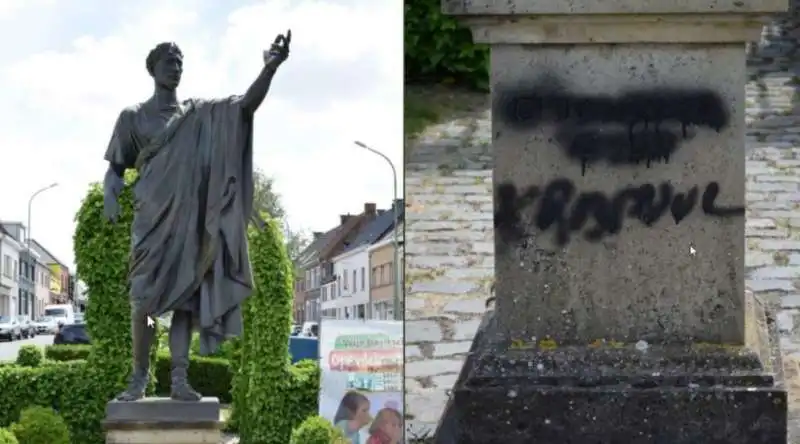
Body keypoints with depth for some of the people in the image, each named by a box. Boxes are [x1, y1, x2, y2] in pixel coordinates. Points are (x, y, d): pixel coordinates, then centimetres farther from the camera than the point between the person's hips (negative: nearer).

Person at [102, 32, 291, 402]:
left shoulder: (200, 114, 11)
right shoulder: (134, 117, 7)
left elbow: (247, 105, -2)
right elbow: (116, 166, 8)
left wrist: (270, 68, -19)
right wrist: (110, 196, -14)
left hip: (189, 220, 2)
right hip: (152, 220, -2)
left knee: (185, 299, -2)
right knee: (144, 299, -7)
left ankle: (179, 380, -3)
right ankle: (139, 378, 0)